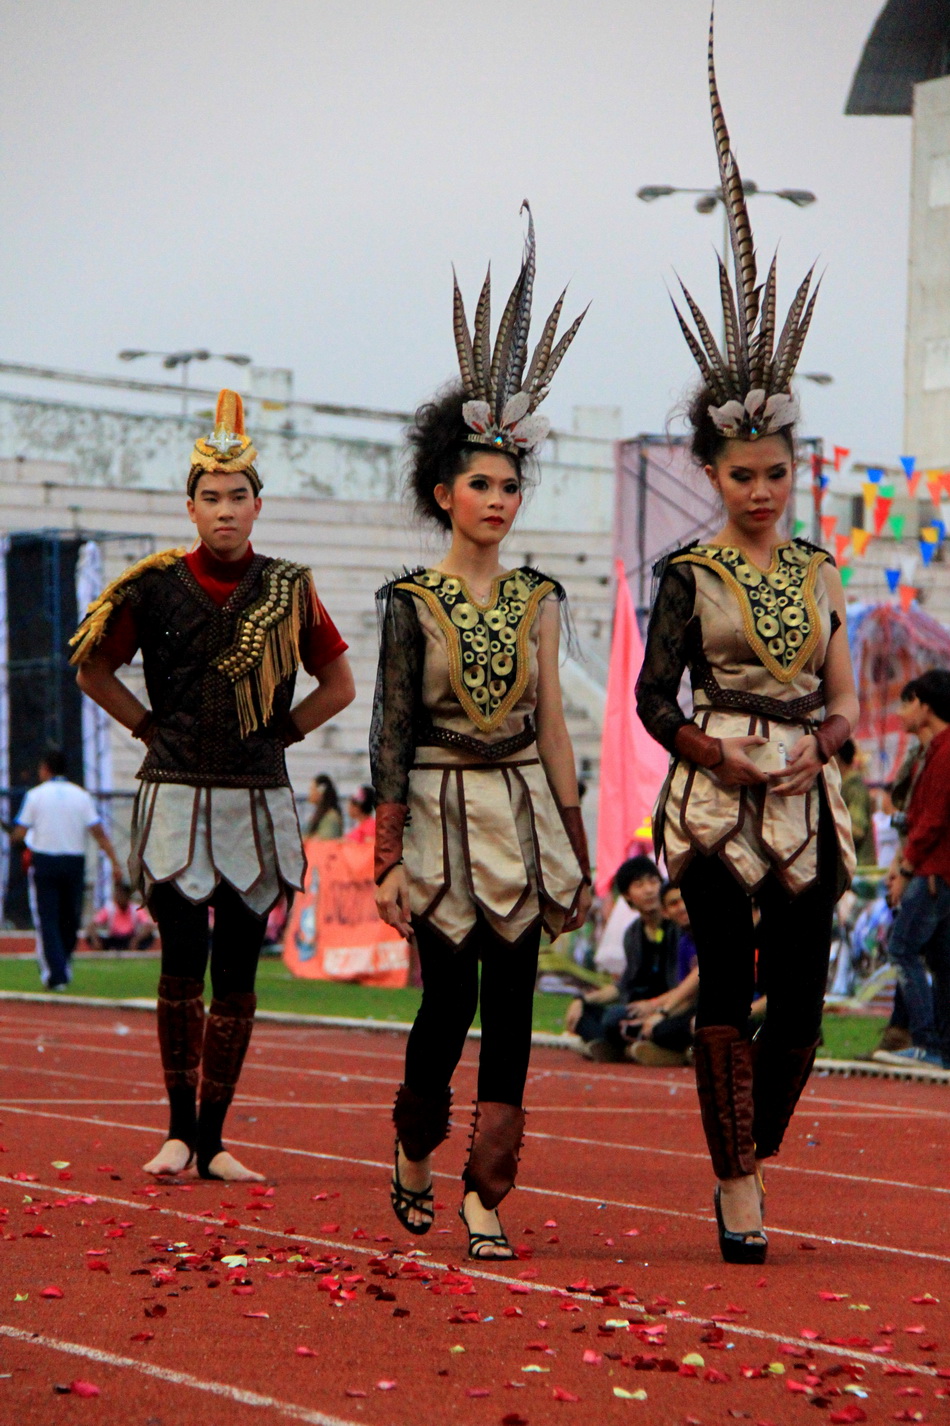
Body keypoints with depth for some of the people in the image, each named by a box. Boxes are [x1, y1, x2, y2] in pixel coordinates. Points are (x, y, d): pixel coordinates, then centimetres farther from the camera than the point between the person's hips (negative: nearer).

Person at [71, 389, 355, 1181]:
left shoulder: (289, 589, 4)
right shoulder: (155, 587, 1)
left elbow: (338, 685, 15)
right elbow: (93, 669, 13)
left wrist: (277, 734, 5)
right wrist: (154, 728, 6)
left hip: (259, 802, 1)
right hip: (177, 796, -1)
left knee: (236, 973, 2)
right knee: (182, 964, -6)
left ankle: (213, 1139, 8)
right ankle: (180, 1130, 6)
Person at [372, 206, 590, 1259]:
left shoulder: (536, 601, 8)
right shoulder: (412, 604, -3)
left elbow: (553, 727, 10)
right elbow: (390, 735, -4)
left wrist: (576, 848, 8)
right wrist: (389, 860, -9)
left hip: (521, 815, 3)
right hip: (442, 814, -3)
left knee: (510, 1007, -2)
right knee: (449, 1002, -1)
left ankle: (485, 1197, 1)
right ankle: (412, 1152, 26)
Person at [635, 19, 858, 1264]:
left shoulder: (819, 574, 11)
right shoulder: (690, 576, 0)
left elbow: (847, 699, 12)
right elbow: (655, 699, -2)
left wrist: (817, 744, -7)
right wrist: (719, 753, -16)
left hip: (805, 804, 4)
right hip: (718, 803, -4)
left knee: (801, 1002, 1)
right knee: (727, 993, -3)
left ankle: (746, 1162, 19)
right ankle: (738, 1190, 4)